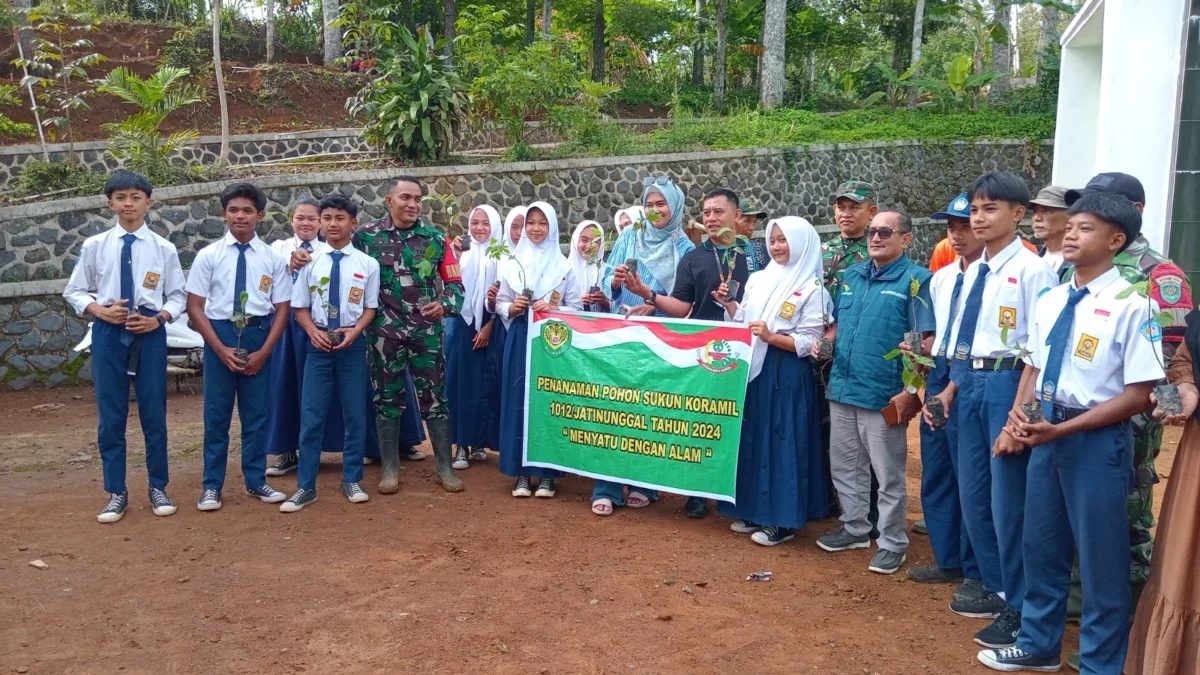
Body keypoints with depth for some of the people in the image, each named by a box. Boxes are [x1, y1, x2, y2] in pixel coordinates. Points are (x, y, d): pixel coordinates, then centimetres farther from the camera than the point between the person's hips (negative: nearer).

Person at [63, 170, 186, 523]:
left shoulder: (164, 248, -1)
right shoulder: (93, 246, 1)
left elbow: (178, 296, 4)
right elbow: (74, 291, 7)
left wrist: (158, 319, -12)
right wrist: (100, 310, -10)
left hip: (151, 334, -1)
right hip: (108, 334, 1)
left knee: (154, 414, 7)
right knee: (110, 416, 7)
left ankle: (158, 488, 22)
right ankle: (116, 493, 18)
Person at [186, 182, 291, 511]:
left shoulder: (273, 258, 0)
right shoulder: (208, 255, -2)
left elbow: (282, 308, 2)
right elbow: (195, 307, -2)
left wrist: (264, 351, -8)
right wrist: (221, 349, -10)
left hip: (258, 337, 1)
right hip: (219, 336, -1)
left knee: (257, 412, 9)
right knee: (216, 413, 5)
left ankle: (256, 481, 23)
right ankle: (212, 486, 16)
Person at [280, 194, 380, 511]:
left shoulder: (367, 263, -1)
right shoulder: (309, 262, 1)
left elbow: (371, 307, 3)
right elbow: (299, 307, 5)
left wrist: (354, 331, -13)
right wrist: (314, 332, -12)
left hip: (353, 344, 0)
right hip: (318, 344, 0)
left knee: (355, 414, 8)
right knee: (311, 415, 2)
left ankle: (352, 480, 22)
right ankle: (306, 486, 12)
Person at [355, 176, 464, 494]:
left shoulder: (435, 237, 3)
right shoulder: (366, 235, 0)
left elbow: (454, 282, 6)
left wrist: (444, 305, -12)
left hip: (426, 330, 1)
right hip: (384, 331, 0)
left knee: (434, 396, 4)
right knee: (387, 398, 7)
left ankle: (444, 466, 13)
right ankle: (389, 468, 17)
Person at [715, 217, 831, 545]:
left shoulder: (811, 289, -6)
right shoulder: (758, 280, 11)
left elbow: (809, 342, -11)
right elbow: (743, 324, 12)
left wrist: (771, 337, -22)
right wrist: (728, 304, -4)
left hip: (787, 376, -6)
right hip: (753, 369, 6)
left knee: (782, 442, -2)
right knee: (752, 439, 10)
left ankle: (782, 519, 7)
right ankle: (755, 510, 23)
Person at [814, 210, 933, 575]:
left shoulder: (915, 280, -9)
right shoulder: (852, 275, 11)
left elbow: (927, 340, -13)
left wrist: (911, 391, -18)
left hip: (884, 394, -7)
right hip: (842, 388, 7)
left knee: (888, 475, 5)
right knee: (844, 465, 17)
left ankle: (892, 543, 18)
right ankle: (854, 528, 33)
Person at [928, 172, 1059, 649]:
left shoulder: (1032, 270, -12)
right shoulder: (974, 271, 12)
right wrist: (952, 387, 11)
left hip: (1008, 382, -8)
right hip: (970, 382, 8)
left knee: (1007, 499, -1)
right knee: (972, 496, 15)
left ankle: (1019, 609, 14)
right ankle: (996, 590, 32)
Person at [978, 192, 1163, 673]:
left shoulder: (1131, 305, -14)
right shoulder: (1050, 301, 7)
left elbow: (1137, 395, -16)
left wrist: (1061, 430, -20)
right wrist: (1016, 421, 0)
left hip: (1098, 439, -7)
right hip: (1046, 433, 7)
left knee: (1100, 559, 7)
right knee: (1041, 546, 18)